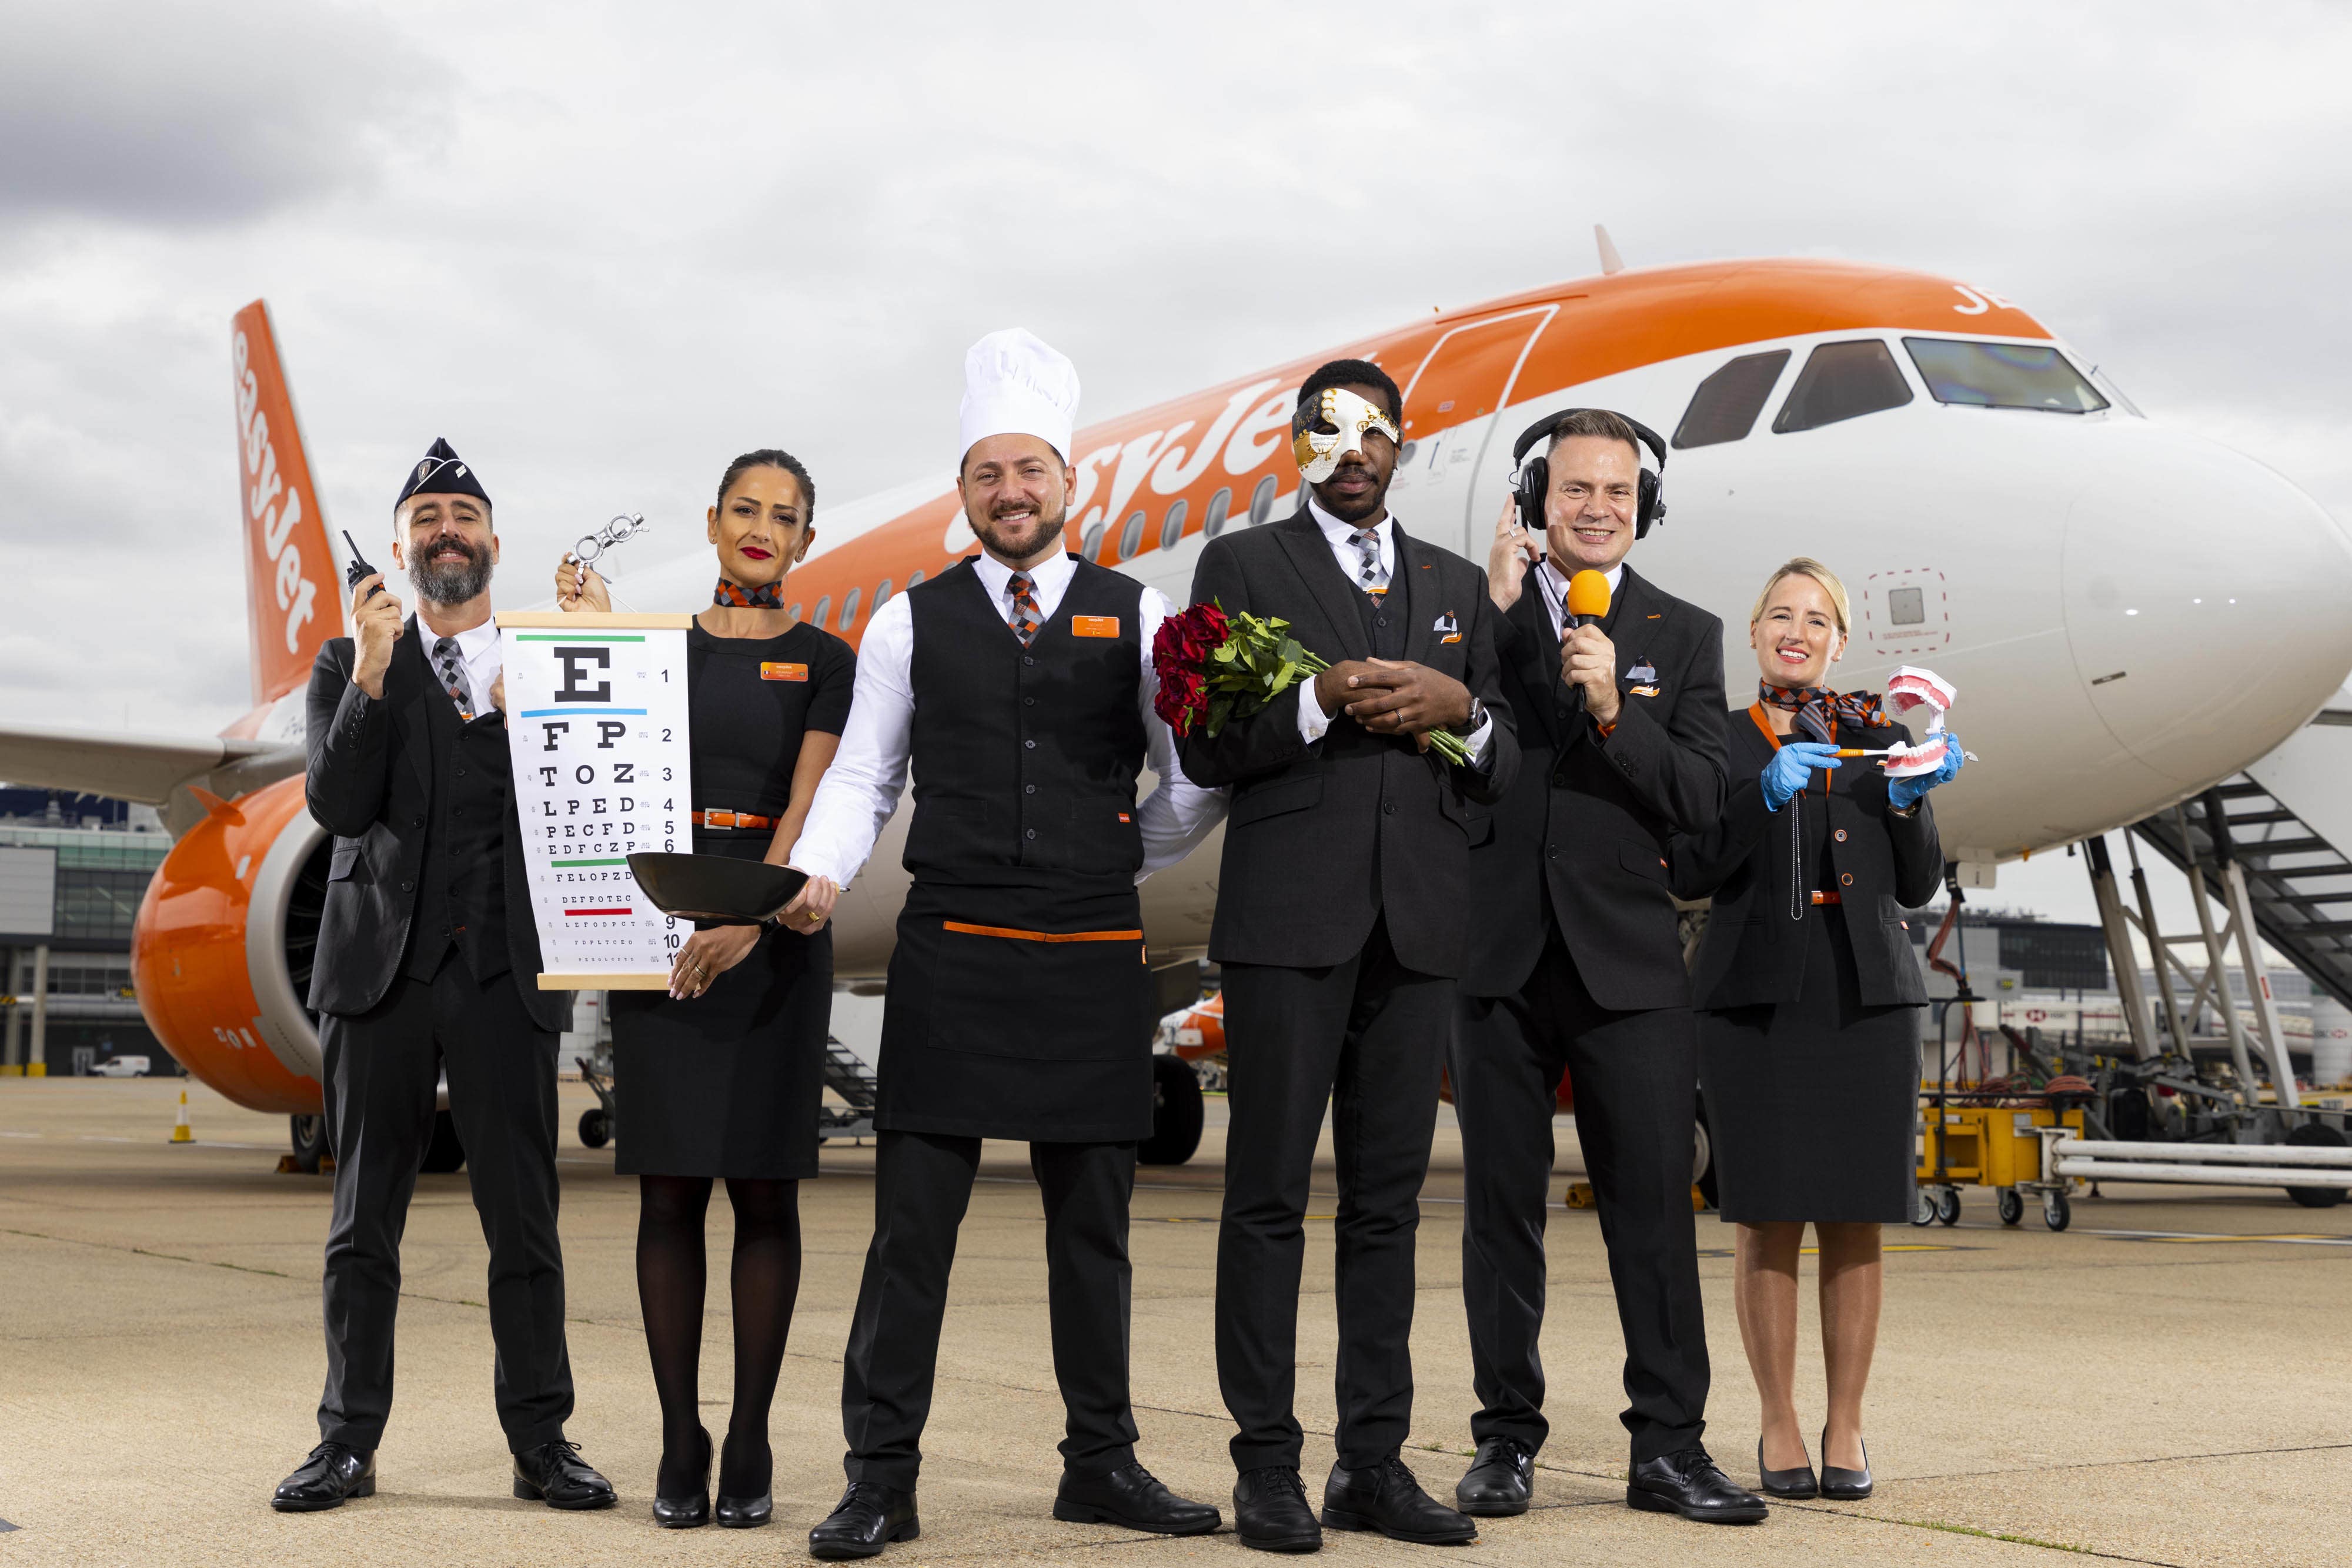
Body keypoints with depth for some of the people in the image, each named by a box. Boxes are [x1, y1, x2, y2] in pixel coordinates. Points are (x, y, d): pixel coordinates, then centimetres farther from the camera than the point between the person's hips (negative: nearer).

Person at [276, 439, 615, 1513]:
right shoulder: (350, 667, 9)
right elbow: (338, 805, -5)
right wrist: (372, 673, -14)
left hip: (504, 976, 0)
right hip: (380, 972, 0)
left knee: (524, 1222, 0)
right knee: (363, 1221, 5)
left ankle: (540, 1442, 7)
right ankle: (349, 1442, 13)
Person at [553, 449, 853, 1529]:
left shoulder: (823, 660, 5)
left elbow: (808, 801, -8)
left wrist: (749, 915, -23)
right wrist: (593, 634, 0)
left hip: (770, 937, -2)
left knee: (762, 1188, 0)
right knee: (669, 1190, 1)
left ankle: (749, 1447, 6)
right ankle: (680, 1444, 8)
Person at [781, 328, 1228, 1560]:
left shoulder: (1138, 617, 7)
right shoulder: (911, 623, 6)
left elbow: (1196, 781, 9)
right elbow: (861, 777, 5)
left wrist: (1114, 860, 5)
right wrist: (818, 875, -10)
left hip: (1094, 960, 1)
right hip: (952, 955, -1)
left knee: (1092, 1220, 11)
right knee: (913, 1219, -2)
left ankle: (1101, 1463, 23)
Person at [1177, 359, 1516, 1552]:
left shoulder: (1456, 586, 18)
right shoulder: (1243, 566, 7)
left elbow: (1502, 768, 15)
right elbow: (1204, 747, -2)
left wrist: (1459, 709, -5)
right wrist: (1321, 702, -15)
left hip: (1418, 925, 4)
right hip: (1288, 917, -4)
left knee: (1388, 1198, 6)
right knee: (1270, 1195, -3)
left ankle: (1374, 1463, 12)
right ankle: (1268, 1468, 2)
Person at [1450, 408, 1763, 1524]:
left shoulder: (1684, 635, 9)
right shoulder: (1476, 608, 5)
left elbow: (1699, 797, -2)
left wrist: (1614, 712, -16)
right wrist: (1499, 616, -13)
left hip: (1626, 959, 0)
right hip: (1499, 956, 0)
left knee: (1656, 1206, 0)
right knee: (1502, 1208, 7)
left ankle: (1668, 1445, 7)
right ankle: (1507, 1439, 17)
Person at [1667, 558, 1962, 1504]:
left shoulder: (1877, 739, 13)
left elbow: (1918, 888, 11)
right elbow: (1688, 874, -4)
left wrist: (1913, 798, -5)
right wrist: (1764, 795, -16)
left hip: (1866, 1001, 2)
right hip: (1756, 1001, -1)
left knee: (1854, 1223, 2)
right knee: (1767, 1224, -1)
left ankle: (1847, 1428, 11)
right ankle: (1778, 1428, 9)